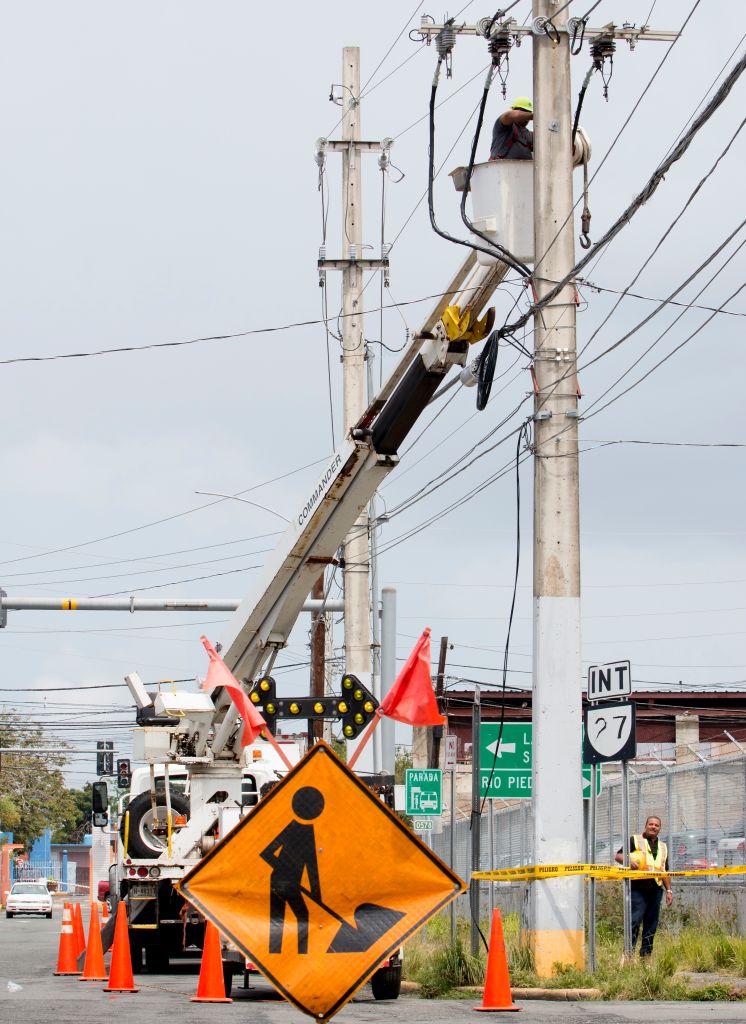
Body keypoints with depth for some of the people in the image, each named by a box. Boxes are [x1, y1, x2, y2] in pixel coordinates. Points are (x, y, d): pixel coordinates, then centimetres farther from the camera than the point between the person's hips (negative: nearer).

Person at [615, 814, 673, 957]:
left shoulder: (663, 847, 23)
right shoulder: (635, 840, 7)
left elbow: (665, 872, 26)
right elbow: (618, 856, 1)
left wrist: (669, 890, 18)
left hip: (655, 890, 5)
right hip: (638, 888, -5)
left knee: (651, 924, 5)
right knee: (635, 921, -12)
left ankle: (646, 954, 9)